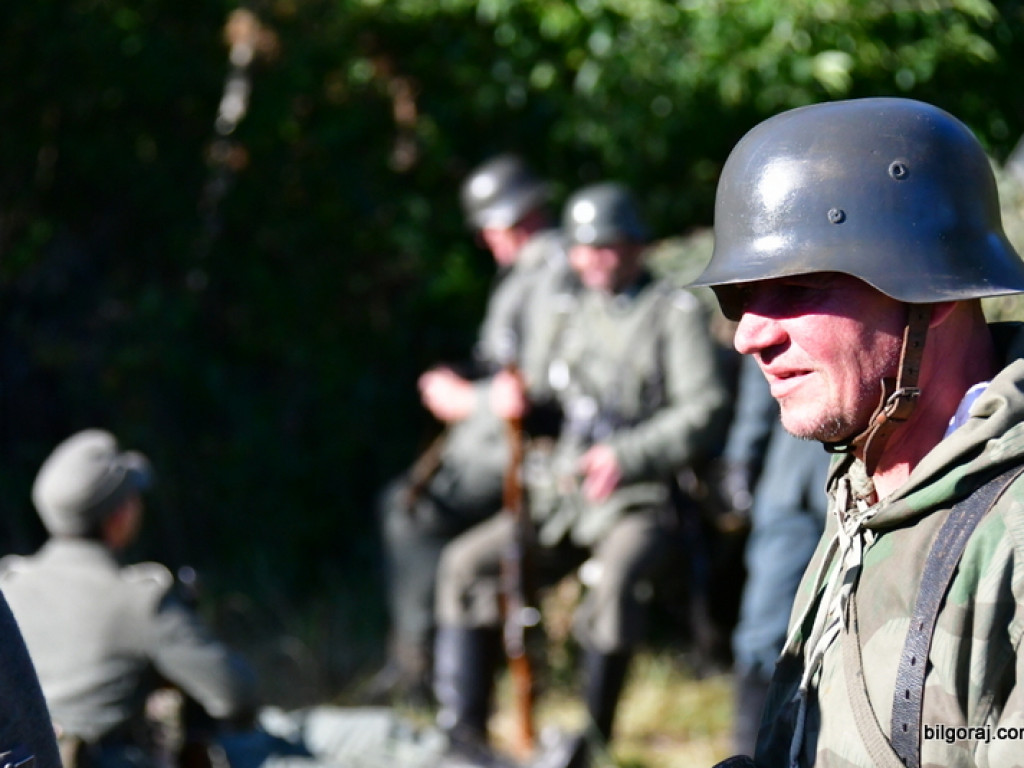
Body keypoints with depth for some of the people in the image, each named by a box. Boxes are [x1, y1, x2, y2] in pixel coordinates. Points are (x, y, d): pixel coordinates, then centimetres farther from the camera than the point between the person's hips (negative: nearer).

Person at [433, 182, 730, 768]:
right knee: (467, 563, -8)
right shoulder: (567, 317, 18)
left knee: (615, 578, -35)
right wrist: (518, 400, -4)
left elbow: (705, 409, -12)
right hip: (559, 494, 7)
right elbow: (539, 404, 22)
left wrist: (629, 456, -23)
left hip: (640, 502, -6)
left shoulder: (676, 313, -1)